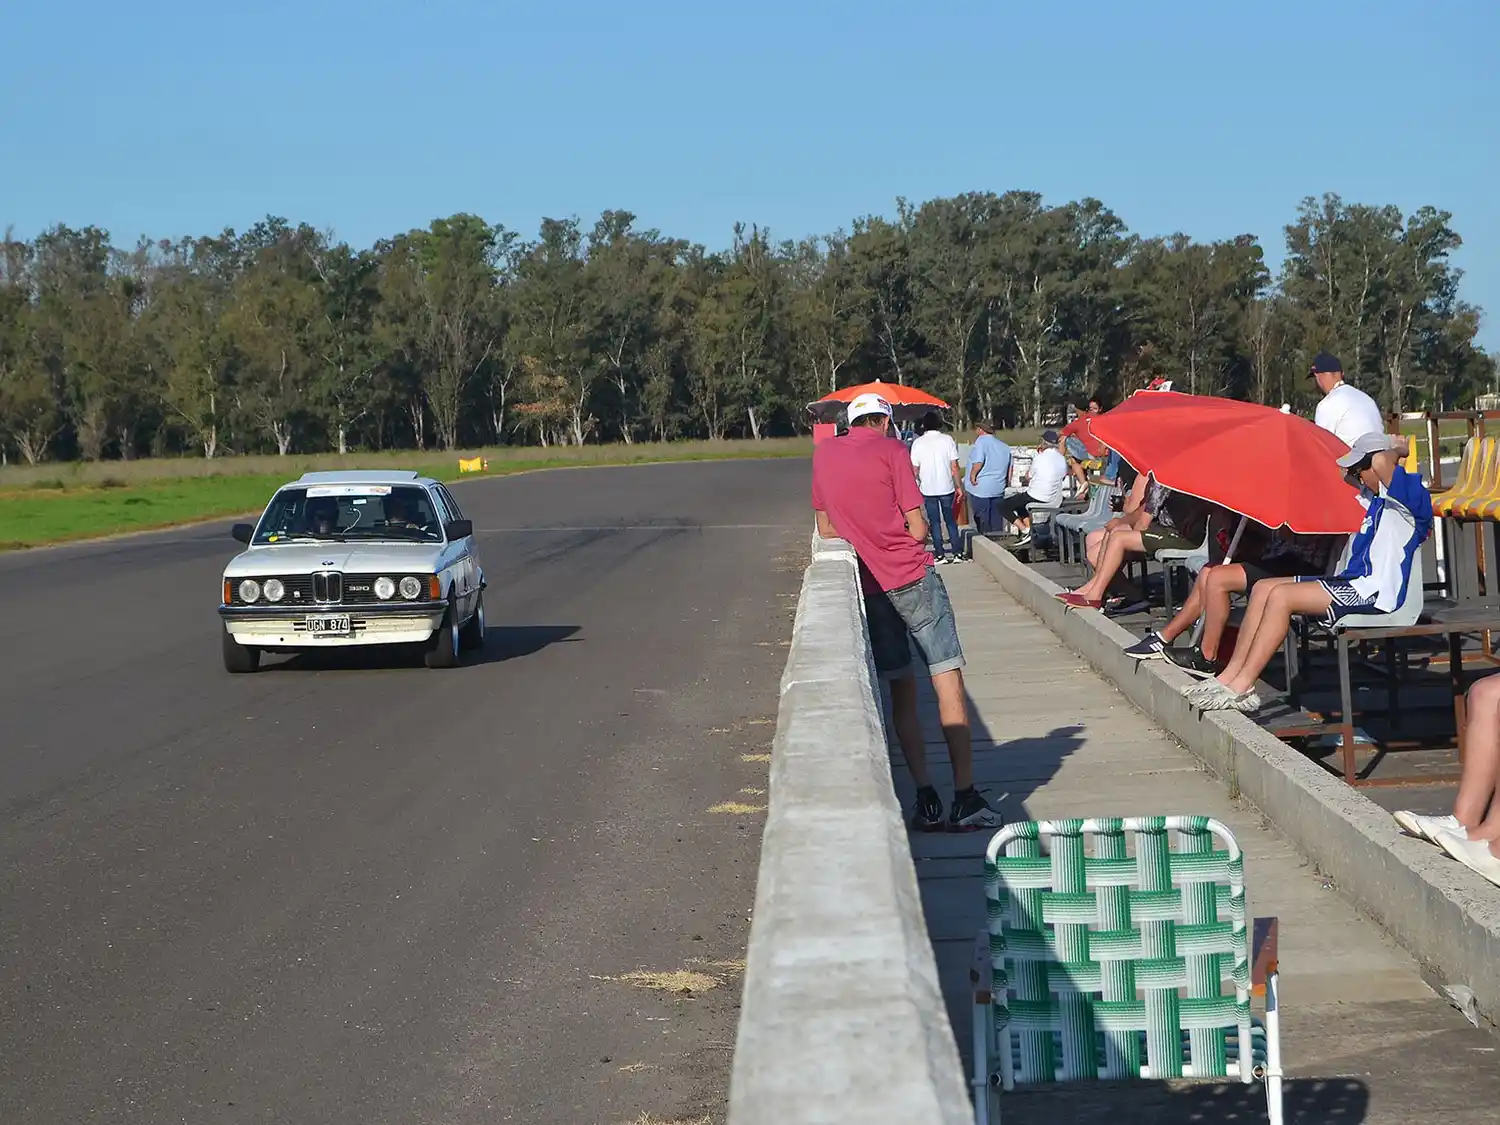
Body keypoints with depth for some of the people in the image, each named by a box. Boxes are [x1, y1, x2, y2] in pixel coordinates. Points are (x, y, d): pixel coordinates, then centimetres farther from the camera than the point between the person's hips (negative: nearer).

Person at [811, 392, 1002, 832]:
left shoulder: (823, 454, 11)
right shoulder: (891, 449, -3)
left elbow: (826, 528, 19)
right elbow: (918, 528, -6)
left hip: (867, 587, 5)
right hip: (912, 578, -4)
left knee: (901, 690, 12)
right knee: (948, 681, -2)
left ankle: (926, 798, 4)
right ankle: (965, 799, -8)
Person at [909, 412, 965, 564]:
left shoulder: (918, 443, -4)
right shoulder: (948, 440, -5)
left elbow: (915, 470, -2)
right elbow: (955, 467, -6)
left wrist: (917, 484, 12)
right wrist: (959, 486, 3)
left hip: (928, 489, 0)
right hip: (947, 488, 0)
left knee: (935, 522, 8)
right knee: (951, 521, 12)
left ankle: (940, 555, 7)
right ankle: (958, 553, 10)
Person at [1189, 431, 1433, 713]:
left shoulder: (1409, 495, -10)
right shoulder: (1376, 496, 20)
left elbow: (1381, 462, -30)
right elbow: (1347, 474, 40)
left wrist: (1398, 449, -8)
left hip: (1375, 593, -11)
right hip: (1356, 583, 11)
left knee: (1281, 596, -22)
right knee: (1263, 589, 4)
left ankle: (1241, 688, -22)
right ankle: (1231, 675, -2)